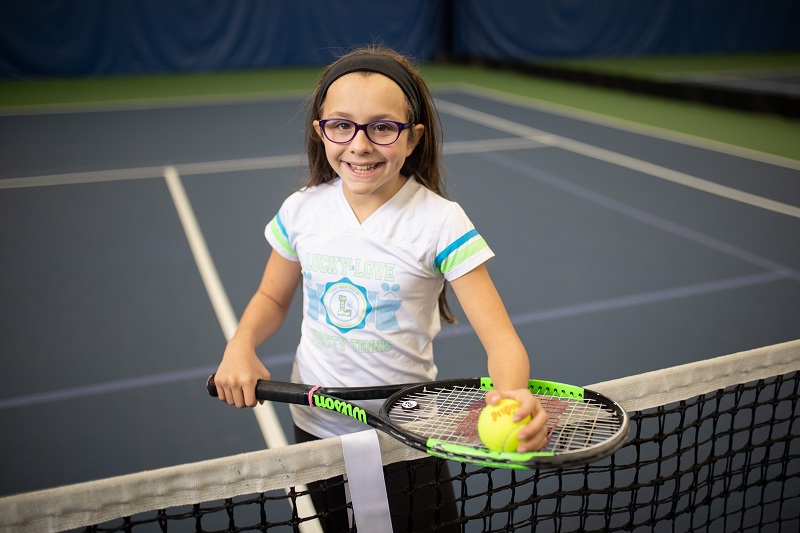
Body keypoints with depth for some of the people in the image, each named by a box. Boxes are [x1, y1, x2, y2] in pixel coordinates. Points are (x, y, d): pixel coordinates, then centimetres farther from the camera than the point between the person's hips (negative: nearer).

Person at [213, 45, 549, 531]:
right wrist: (241, 345, -10)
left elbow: (500, 337, -22)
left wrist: (513, 396, -43)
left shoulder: (440, 222, -18)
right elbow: (272, 298, 10)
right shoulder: (301, 211, -7)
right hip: (315, 428, 4)